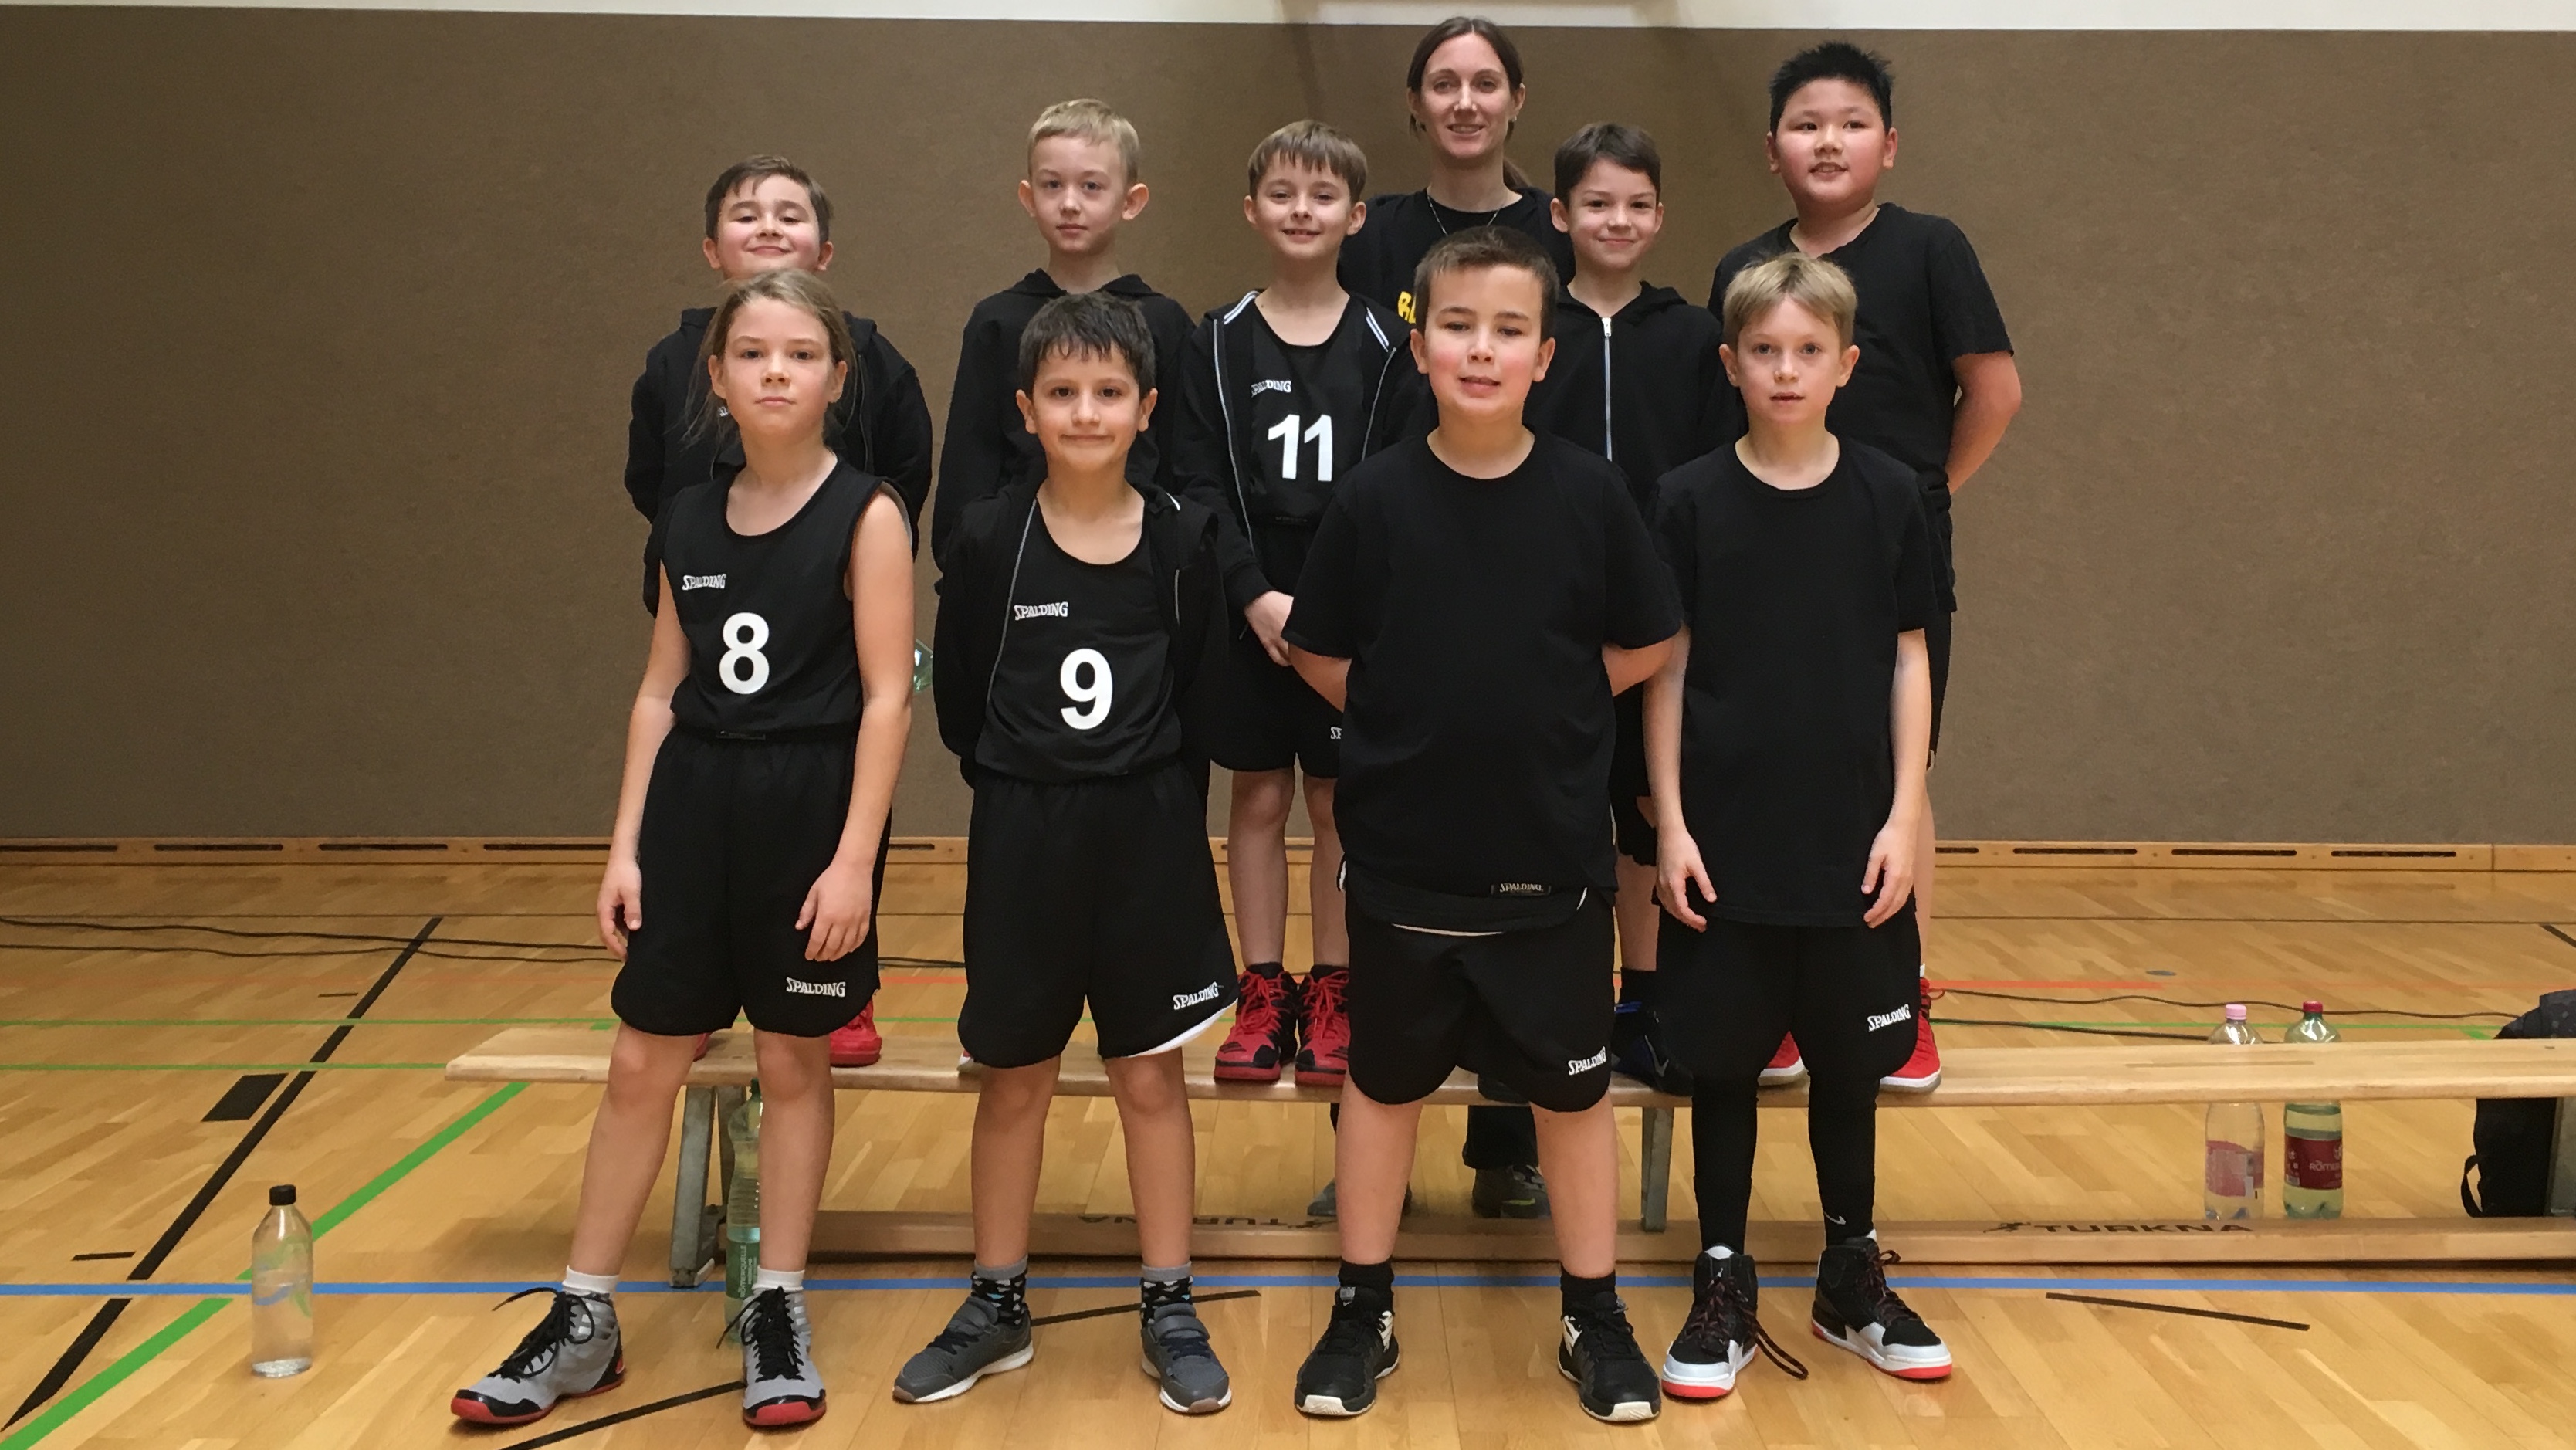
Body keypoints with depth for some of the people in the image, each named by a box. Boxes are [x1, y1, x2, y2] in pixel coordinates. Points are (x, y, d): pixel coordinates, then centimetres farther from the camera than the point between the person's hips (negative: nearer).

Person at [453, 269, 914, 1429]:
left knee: (793, 1064, 8)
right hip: (693, 803, 5)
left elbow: (887, 695, -11)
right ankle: (583, 1322, 22)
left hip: (809, 807, -4)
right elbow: (662, 691, 10)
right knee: (640, 1065, 9)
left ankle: (778, 1315, 23)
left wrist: (855, 857, -16)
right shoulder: (690, 519, 7)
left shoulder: (867, 515, -8)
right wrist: (625, 845, 6)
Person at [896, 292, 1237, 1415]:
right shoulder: (988, 539, -7)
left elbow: (1198, 695, 3)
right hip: (1022, 835, 0)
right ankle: (996, 1306, 27)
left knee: (1151, 1074, 9)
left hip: (1148, 832, 0)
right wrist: (1023, 789, 4)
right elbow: (959, 702, 1)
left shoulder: (1182, 539, -5)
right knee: (1013, 1077, 12)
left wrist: (1141, 785, 3)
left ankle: (1170, 1311, 21)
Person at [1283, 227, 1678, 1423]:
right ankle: (1363, 1311, 30)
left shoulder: (1589, 493, -7)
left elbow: (1642, 650, 2)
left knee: (1572, 1088, 12)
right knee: (1383, 1080, 14)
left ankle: (1595, 1318, 30)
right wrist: (1416, 725, -1)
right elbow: (1320, 655, 2)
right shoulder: (1375, 496, -7)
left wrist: (1537, 711, -1)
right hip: (1401, 860, 0)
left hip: (1552, 859, 0)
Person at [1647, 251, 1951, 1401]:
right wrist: (1670, 824, -5)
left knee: (1848, 1061, 12)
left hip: (1853, 841, 1)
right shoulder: (1692, 501, -2)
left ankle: (1852, 1280, 28)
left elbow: (1909, 659, 4)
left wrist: (1903, 815, -3)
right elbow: (1666, 670, 0)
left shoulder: (1887, 496, 1)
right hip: (1726, 840, -1)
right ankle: (1723, 1289, 20)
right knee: (1724, 1063, 6)